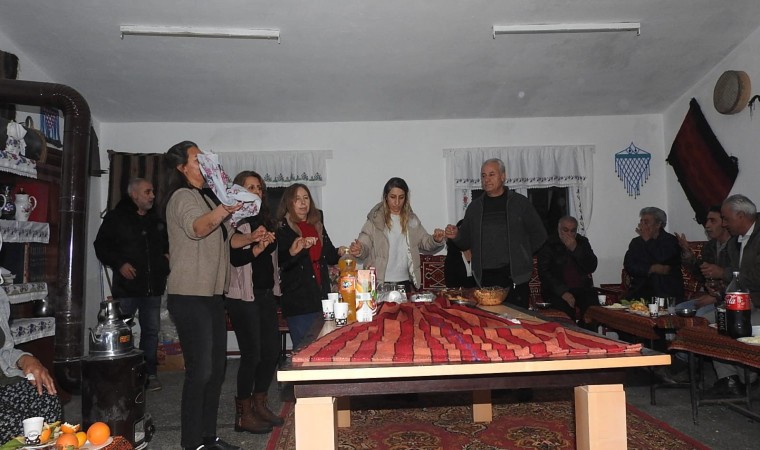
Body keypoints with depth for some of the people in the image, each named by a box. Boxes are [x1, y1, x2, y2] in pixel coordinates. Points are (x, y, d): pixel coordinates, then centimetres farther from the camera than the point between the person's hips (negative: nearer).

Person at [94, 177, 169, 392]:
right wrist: (119, 264, -13)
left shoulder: (156, 220, 13)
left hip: (153, 286, 5)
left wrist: (166, 255, 8)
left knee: (151, 330, 9)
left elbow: (166, 243, 27)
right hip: (127, 286, -5)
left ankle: (150, 374, 19)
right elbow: (101, 246, -3)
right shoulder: (116, 218, -2)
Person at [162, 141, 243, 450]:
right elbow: (197, 227, -34)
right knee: (200, 370, -6)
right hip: (189, 296, -9)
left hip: (212, 294, 9)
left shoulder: (207, 196, 18)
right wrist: (224, 210, -53)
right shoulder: (183, 196, -10)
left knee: (216, 369, 13)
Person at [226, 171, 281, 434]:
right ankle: (244, 415, 12)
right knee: (252, 354, -3)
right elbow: (233, 258, -18)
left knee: (272, 351, 9)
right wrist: (258, 246, -26)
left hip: (267, 294, 8)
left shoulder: (264, 220, 15)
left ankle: (260, 405, 25)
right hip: (243, 296, -7)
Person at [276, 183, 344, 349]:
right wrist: (293, 252, -35)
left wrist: (339, 252, 1)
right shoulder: (282, 229, -4)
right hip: (298, 300, -6)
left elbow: (328, 256, 22)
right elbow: (280, 262, -16)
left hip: (321, 297, 6)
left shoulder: (317, 225, 16)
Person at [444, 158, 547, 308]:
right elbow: (466, 242, 15)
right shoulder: (475, 206, 14)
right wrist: (456, 236, -5)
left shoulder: (520, 202, 4)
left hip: (515, 276, -2)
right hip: (485, 277, 3)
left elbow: (539, 235, 6)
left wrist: (521, 256, 4)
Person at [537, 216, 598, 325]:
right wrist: (563, 292, -19)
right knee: (567, 310, -32)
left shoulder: (582, 242, 13)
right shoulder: (549, 245, 2)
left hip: (582, 288, 3)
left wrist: (575, 249, -11)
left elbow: (592, 267, 2)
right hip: (556, 291, -3)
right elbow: (544, 273, -7)